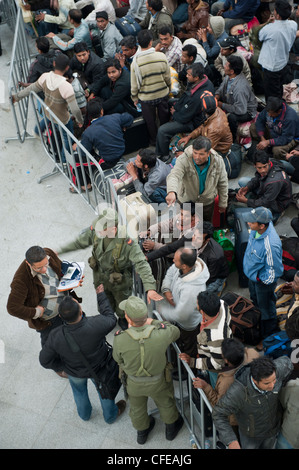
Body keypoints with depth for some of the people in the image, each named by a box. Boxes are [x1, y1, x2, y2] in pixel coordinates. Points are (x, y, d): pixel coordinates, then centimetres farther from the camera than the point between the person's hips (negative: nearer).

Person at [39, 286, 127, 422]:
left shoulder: (55, 336, -36)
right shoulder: (96, 324, -43)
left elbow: (45, 360, -19)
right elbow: (110, 319, -18)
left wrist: (60, 368, 1)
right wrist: (101, 295, -9)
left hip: (74, 373, 1)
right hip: (98, 369, -1)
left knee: (79, 392, 34)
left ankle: (84, 414, 64)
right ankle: (110, 415, 58)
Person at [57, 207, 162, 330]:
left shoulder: (127, 242, -39)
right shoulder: (95, 230, -24)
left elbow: (141, 264, -39)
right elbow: (79, 242, -5)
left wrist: (150, 288, -48)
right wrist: (59, 250, -1)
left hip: (119, 282, -3)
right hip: (100, 279, 4)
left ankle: (123, 319, 61)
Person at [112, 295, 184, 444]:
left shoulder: (120, 339, -36)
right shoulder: (161, 334, -36)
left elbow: (118, 358, -13)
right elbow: (175, 332, -11)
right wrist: (153, 322, -5)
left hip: (134, 383, 1)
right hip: (158, 382, 0)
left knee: (137, 408, 32)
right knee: (166, 404, 32)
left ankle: (142, 433, 61)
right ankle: (171, 429, 60)